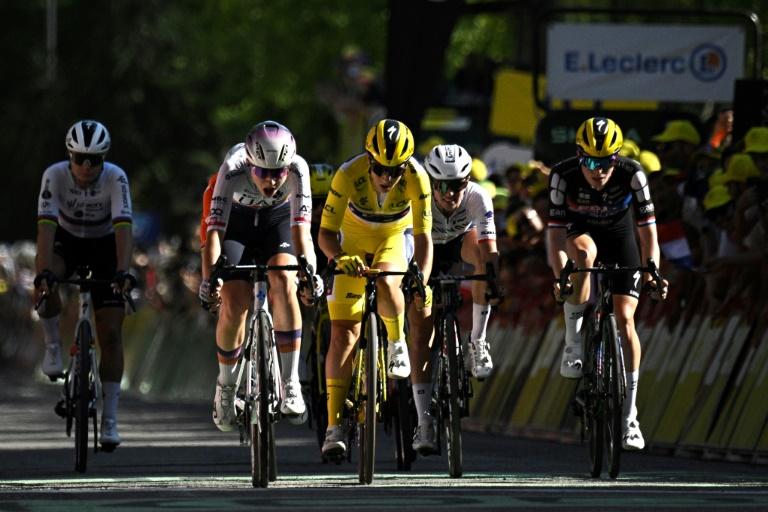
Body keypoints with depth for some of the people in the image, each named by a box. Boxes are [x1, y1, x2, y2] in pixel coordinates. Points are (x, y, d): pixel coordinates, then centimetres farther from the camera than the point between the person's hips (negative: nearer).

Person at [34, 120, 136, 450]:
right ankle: (53, 346, -9)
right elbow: (46, 225, -35)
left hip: (105, 246, 0)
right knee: (44, 283, -35)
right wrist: (44, 271, -49)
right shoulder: (55, 175, -26)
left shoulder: (115, 178, -28)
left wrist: (123, 271, -51)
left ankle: (109, 420, -4)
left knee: (110, 334, -8)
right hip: (68, 241, 0)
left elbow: (123, 226, -37)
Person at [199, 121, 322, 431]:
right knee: (233, 306, -15)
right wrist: (209, 279, -52)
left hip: (278, 219, 1)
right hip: (236, 222, -1)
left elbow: (300, 225, -40)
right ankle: (226, 387, 10)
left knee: (284, 282, -27)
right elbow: (215, 230, -40)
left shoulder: (297, 169, -34)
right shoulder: (233, 170, -36)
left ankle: (291, 383, -21)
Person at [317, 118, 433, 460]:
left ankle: (397, 343, -4)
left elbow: (423, 237, -26)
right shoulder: (348, 175, -31)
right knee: (343, 332, -12)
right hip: (352, 246, 0)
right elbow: (326, 232, -27)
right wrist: (340, 257, -48)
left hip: (394, 243, 0)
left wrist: (421, 281, -41)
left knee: (385, 283, -36)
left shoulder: (415, 177, -29)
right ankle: (334, 426, -10)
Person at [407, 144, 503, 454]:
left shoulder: (478, 198, -33)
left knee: (479, 247, -36)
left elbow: (489, 249, -40)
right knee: (421, 331, -14)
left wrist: (494, 283, -55)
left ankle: (477, 342, -21)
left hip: (460, 243, 1)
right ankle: (424, 423, -10)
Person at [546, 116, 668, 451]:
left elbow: (647, 227, -26)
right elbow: (556, 230, -30)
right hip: (581, 232, -1)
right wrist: (559, 278, -43)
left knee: (624, 319, -12)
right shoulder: (564, 175, -28)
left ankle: (629, 415, -6)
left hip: (619, 236, 1)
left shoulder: (632, 174, -27)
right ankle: (573, 345, -26)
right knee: (583, 252, -39)